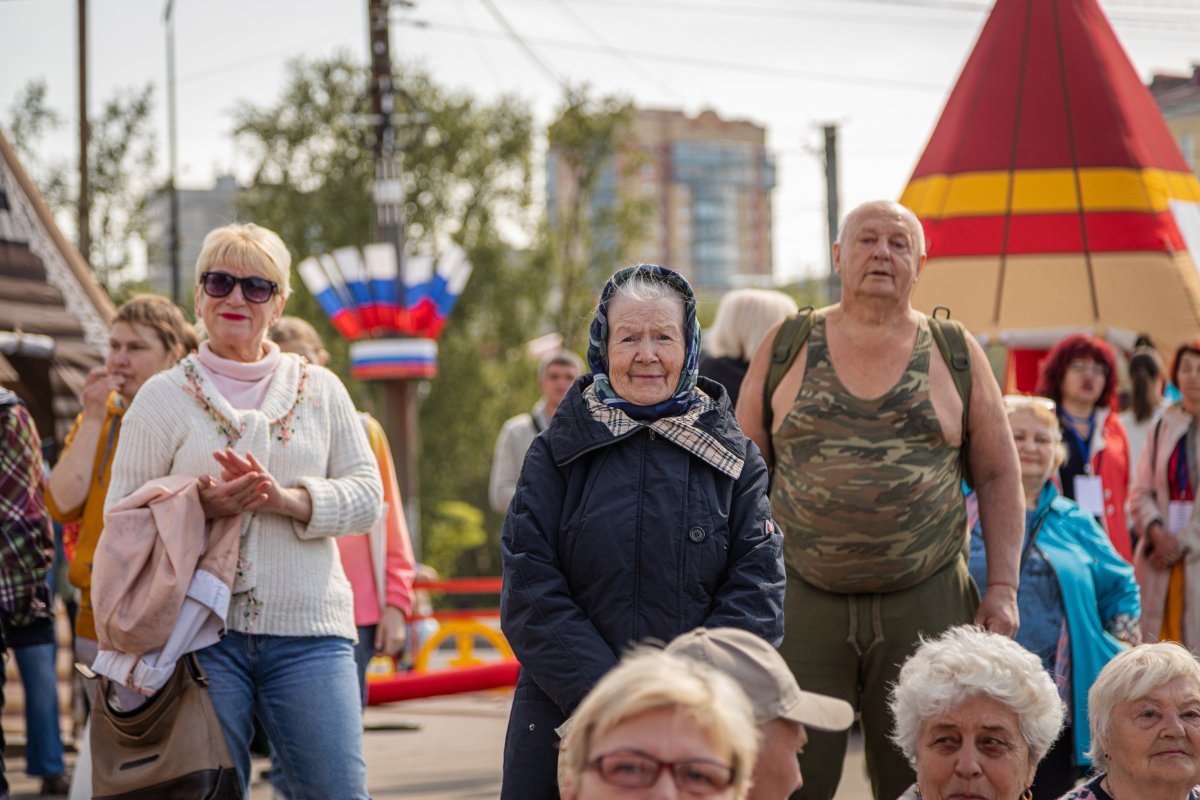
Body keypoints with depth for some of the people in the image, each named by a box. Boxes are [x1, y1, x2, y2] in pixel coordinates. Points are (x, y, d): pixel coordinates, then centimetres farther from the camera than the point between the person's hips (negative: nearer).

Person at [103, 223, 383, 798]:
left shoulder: (320, 389, 13)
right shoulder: (164, 396, 7)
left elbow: (367, 496, 6)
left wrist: (288, 500, -12)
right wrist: (198, 508, -15)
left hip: (307, 632, 1)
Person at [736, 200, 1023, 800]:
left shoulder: (957, 355, 7)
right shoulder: (785, 347, 8)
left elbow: (998, 476, 9)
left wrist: (1003, 587, -1)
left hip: (925, 603, 0)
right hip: (800, 603, 0)